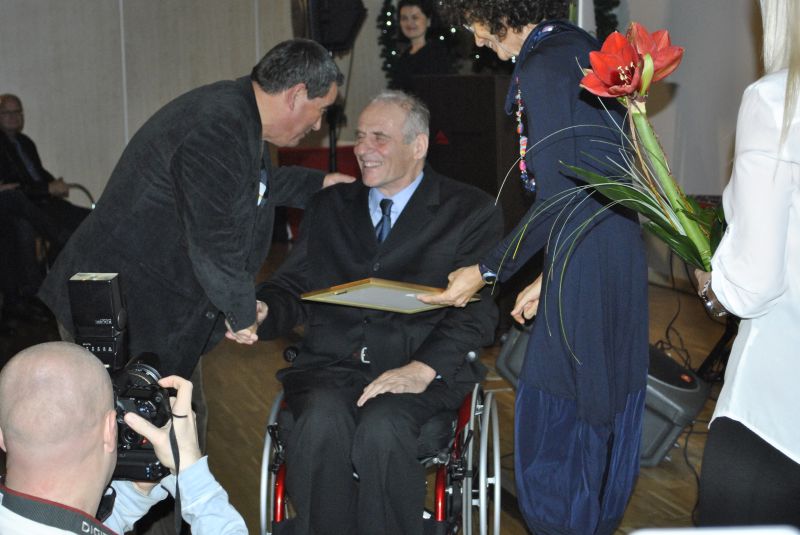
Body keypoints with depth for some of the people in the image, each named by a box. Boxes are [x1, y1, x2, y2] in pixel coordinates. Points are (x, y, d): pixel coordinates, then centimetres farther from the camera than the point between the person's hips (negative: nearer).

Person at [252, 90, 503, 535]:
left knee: (382, 430, -33)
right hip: (332, 363, 3)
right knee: (321, 426, -30)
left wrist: (423, 369, -18)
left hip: (424, 368, -2)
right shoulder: (330, 206, 20)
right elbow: (294, 286, 16)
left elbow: (479, 307, -3)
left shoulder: (472, 211, 7)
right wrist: (260, 312, -9)